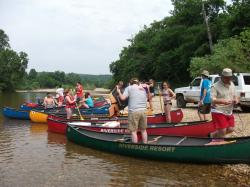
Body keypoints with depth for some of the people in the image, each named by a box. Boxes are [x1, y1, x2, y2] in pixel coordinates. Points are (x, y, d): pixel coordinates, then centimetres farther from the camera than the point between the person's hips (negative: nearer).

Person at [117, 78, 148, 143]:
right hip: (143, 111, 5)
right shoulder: (143, 89, 19)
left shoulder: (129, 88, 4)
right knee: (143, 130, 15)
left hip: (134, 111, -5)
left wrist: (119, 92, 10)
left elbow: (123, 98, -6)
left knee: (133, 131, 1)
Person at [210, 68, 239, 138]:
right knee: (222, 131, -11)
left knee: (230, 129, 8)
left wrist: (236, 99, -5)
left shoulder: (232, 84, 9)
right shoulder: (216, 86, -14)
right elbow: (212, 99, -23)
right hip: (219, 111, -7)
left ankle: (213, 135, 27)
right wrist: (223, 102, -38)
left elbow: (234, 95, 19)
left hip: (229, 112, 8)